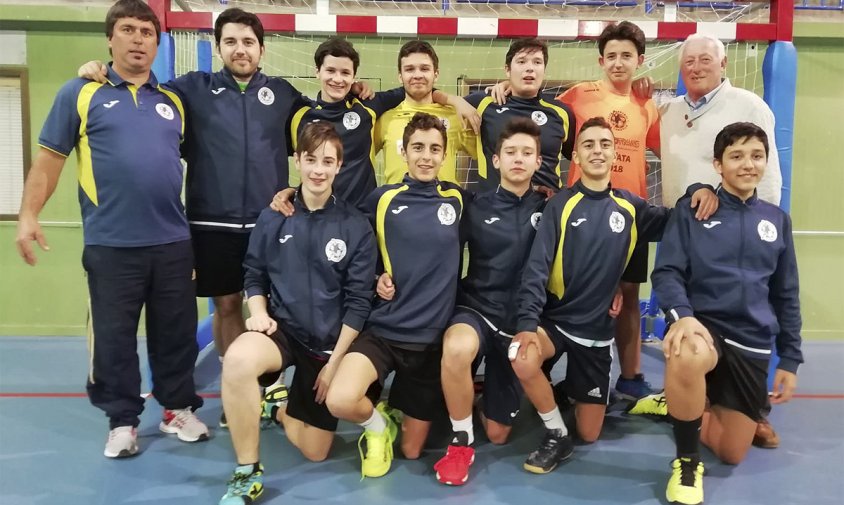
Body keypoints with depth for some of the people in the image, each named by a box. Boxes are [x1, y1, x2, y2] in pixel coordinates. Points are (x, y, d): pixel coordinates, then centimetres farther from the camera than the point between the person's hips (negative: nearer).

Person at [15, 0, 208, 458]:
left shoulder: (173, 102, 12)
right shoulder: (81, 94, 3)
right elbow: (49, 158, 2)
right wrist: (28, 215, -6)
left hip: (172, 242, 3)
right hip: (110, 245, -2)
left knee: (176, 332, 11)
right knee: (113, 337, 8)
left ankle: (179, 408, 27)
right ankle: (122, 420, 23)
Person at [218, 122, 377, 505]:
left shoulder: (356, 227, -6)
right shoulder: (273, 218, -1)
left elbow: (358, 302, -6)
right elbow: (254, 275, 9)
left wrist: (334, 362, -8)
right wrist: (259, 312, -12)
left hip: (329, 342, 0)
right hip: (281, 329, 0)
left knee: (314, 451, 4)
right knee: (238, 359, -37)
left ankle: (280, 408, 38)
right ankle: (247, 474, -16)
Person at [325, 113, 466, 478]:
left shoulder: (457, 199, 2)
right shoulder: (382, 199, -1)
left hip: (432, 337, 1)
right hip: (383, 329, -1)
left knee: (411, 451, 9)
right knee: (340, 401, -29)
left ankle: (397, 412, 44)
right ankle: (378, 424, 7)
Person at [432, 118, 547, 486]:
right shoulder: (476, 206, -2)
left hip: (521, 321, 2)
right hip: (476, 309, -1)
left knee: (497, 434, 6)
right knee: (457, 348, -40)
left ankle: (493, 387, 41)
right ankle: (461, 442, -15)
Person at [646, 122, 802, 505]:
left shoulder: (777, 220, 9)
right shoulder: (691, 211, -1)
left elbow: (786, 296, 13)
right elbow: (666, 272, -9)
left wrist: (790, 359, 10)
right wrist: (682, 315, -29)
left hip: (753, 344, 4)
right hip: (702, 326, -4)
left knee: (732, 453, 5)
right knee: (687, 357, -41)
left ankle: (688, 406, 37)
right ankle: (687, 461, -15)